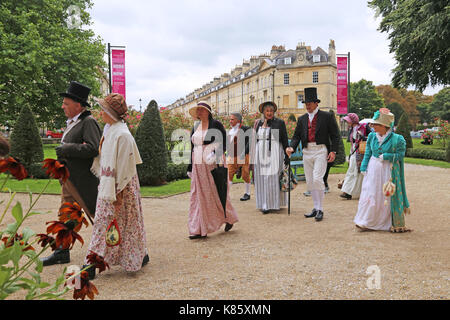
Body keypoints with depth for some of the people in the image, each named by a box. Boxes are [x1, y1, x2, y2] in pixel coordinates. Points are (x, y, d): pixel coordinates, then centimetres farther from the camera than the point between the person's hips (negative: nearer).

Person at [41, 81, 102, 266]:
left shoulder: (89, 122, -14)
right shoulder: (72, 123, 15)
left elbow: (93, 148, -25)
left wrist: (66, 149, -18)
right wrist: (62, 155, 8)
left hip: (83, 180, -10)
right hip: (69, 179, 10)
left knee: (96, 214, 1)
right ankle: (62, 253, 25)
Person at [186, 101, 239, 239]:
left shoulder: (216, 125, -3)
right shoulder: (195, 127, 14)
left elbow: (224, 142, -7)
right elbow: (192, 147, 17)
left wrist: (215, 154, -24)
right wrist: (190, 167, 14)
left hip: (213, 164, -5)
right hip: (198, 166, 5)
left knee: (217, 193, 3)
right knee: (199, 195, 3)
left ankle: (229, 218, 27)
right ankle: (200, 230, 8)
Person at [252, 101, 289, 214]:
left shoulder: (280, 123, 1)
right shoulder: (258, 123, 10)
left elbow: (285, 140, 0)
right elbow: (255, 140, 14)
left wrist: (286, 156, -4)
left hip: (274, 153, -3)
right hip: (261, 154, 3)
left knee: (273, 178, -3)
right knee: (262, 178, 5)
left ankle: (274, 203, 5)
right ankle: (264, 204, 12)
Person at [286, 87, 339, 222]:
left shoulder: (327, 116, 1)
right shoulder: (302, 119, 13)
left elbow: (335, 135, 0)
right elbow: (296, 136, 10)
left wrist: (333, 151, -10)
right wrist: (292, 147, -8)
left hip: (320, 151, -5)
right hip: (307, 151, 5)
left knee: (317, 179, -14)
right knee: (310, 181, 8)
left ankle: (320, 209, -3)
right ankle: (316, 208, 19)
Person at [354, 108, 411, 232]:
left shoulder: (397, 139, -11)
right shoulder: (372, 136, 3)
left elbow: (400, 155, -7)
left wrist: (386, 156, -16)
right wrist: (364, 168, 1)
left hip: (388, 170, -4)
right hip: (373, 168, 4)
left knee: (387, 196, 3)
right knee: (370, 194, 4)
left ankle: (391, 223, 19)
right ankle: (367, 223, 14)